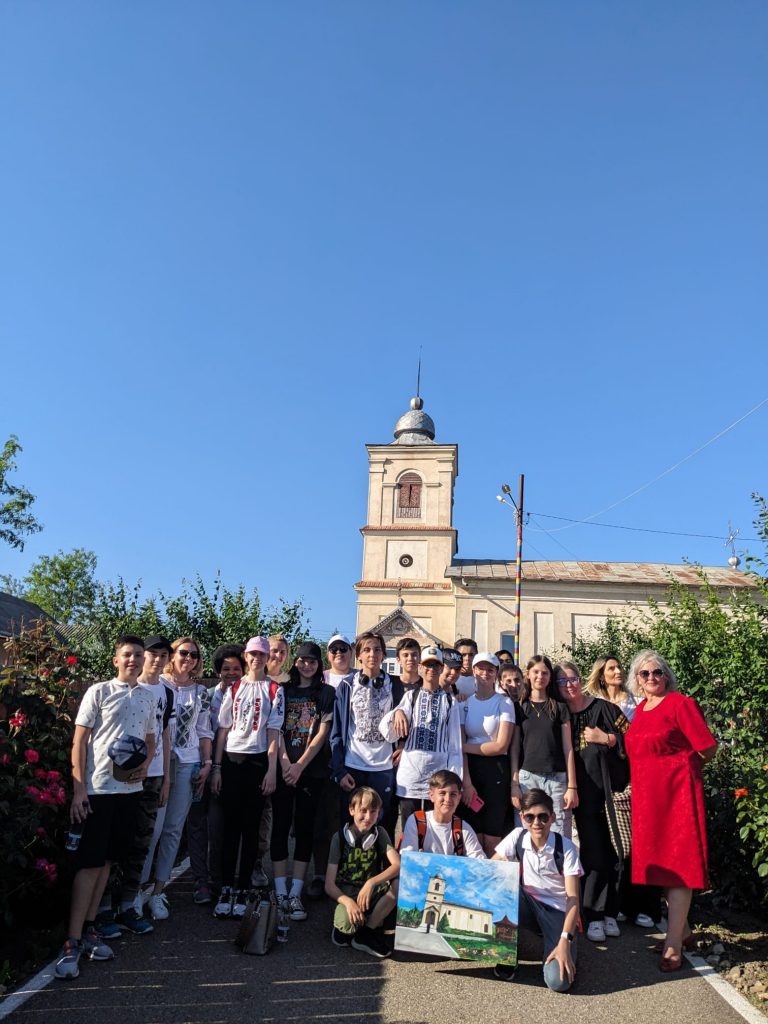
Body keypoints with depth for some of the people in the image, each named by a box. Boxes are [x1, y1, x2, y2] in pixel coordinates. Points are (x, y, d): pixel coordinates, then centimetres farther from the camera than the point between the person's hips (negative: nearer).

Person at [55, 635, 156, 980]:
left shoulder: (147, 698, 10)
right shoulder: (98, 692, -5)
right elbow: (79, 741, -6)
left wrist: (146, 765, -1)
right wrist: (78, 788, -12)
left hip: (130, 789, 5)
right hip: (97, 789, -5)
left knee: (106, 860, 12)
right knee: (89, 863, -4)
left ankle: (89, 929, 23)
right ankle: (73, 942, 3)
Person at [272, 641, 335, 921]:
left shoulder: (327, 693, 4)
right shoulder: (283, 690, 7)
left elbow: (322, 733, -2)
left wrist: (300, 766, -9)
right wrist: (285, 764, -10)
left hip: (312, 770, 0)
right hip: (284, 769, 1)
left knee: (304, 829, 3)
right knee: (280, 827, 2)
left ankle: (295, 893, 10)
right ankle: (280, 892, 11)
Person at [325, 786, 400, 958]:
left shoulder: (380, 834, 2)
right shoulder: (340, 837, -4)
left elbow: (399, 865, -14)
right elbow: (329, 884, -7)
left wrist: (371, 883, -27)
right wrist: (348, 902, -27)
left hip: (373, 894, 3)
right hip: (347, 895, -3)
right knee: (347, 923, -37)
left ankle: (367, 931, -13)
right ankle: (345, 929, 0)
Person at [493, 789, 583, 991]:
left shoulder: (566, 847, -16)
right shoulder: (518, 837, -8)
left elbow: (573, 899, -18)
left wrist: (565, 941, -29)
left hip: (558, 912, -2)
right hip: (529, 907, 2)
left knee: (558, 981, -26)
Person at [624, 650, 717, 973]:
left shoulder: (681, 703, -10)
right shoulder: (639, 709, 11)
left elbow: (707, 749, -10)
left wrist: (678, 765, 0)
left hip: (676, 790, -8)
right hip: (646, 793, 8)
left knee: (678, 863, -2)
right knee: (658, 859, 14)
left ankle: (673, 943, 5)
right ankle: (682, 927, 30)